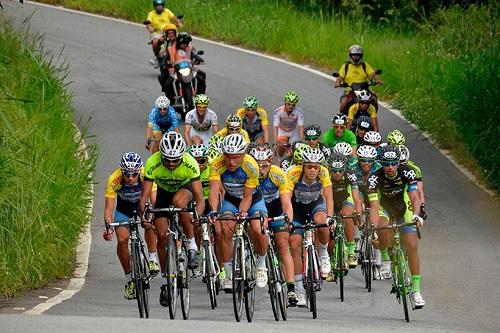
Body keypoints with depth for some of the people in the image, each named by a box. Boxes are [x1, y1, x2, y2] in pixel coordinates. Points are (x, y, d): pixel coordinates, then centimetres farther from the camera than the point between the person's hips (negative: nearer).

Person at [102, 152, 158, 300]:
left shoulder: (146, 176, -33)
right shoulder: (114, 180, -32)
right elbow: (109, 208, -31)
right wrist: (108, 226, -49)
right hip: (124, 208, 0)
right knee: (122, 239, -19)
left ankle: (153, 259, -15)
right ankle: (129, 279, -2)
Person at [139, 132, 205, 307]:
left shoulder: (190, 163, -35)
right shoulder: (152, 164, -32)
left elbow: (200, 198, -34)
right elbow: (144, 196, -30)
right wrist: (144, 216, -48)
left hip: (184, 188, -2)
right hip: (164, 192, 2)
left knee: (179, 202, -37)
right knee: (162, 235, -8)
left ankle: (191, 246, -20)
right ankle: (165, 282, 7)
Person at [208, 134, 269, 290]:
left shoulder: (251, 166, -29)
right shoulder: (217, 165, -27)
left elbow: (247, 196, -24)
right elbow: (214, 189, -38)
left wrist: (242, 213, -42)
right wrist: (214, 211, -55)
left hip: (253, 199, -1)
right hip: (230, 199, 1)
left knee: (258, 230, -25)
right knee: (226, 229, -24)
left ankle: (261, 265, 5)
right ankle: (228, 274, -9)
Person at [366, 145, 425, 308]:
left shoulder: (407, 172, -25)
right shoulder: (375, 177, -27)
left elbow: (414, 198, -31)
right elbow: (374, 206, -33)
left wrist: (416, 215, -52)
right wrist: (372, 228, -48)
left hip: (403, 208, 1)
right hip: (384, 208, -1)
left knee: (412, 246, -11)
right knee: (383, 227, -36)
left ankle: (416, 290, -5)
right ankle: (385, 260, -11)